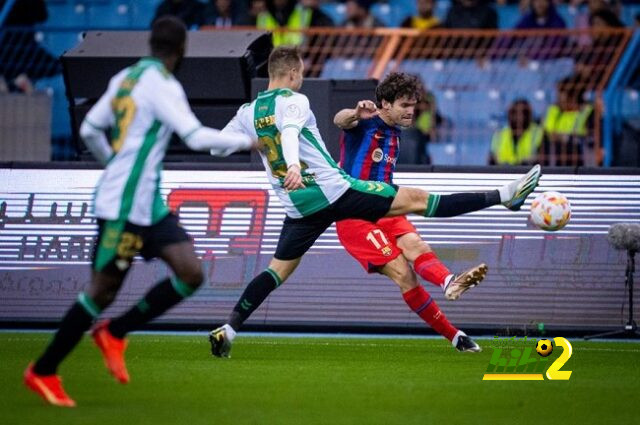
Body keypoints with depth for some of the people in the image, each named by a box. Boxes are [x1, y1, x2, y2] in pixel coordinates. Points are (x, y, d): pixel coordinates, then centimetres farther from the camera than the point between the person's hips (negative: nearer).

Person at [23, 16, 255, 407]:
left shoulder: (125, 79, 11)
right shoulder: (163, 86, -14)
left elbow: (89, 130, 16)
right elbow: (196, 137, -21)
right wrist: (247, 141, -10)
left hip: (148, 204, 9)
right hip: (125, 205, -9)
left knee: (191, 273, 0)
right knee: (104, 289, -3)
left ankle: (115, 334, 7)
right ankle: (43, 372, 6)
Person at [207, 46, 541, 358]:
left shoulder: (248, 112, 9)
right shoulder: (293, 101, -10)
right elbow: (289, 133, -30)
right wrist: (293, 165, -48)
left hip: (299, 208, 6)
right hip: (335, 191, -6)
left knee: (278, 269, 14)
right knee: (416, 199, -5)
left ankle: (227, 331, -2)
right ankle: (505, 196, -2)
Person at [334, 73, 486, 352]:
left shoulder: (394, 133, 17)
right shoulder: (364, 124, -8)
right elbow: (339, 120, -35)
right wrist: (356, 114, -57)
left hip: (384, 211, 6)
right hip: (355, 217, -6)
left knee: (413, 244, -27)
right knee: (402, 272, -20)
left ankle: (449, 283, -55)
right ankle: (454, 336, -29)